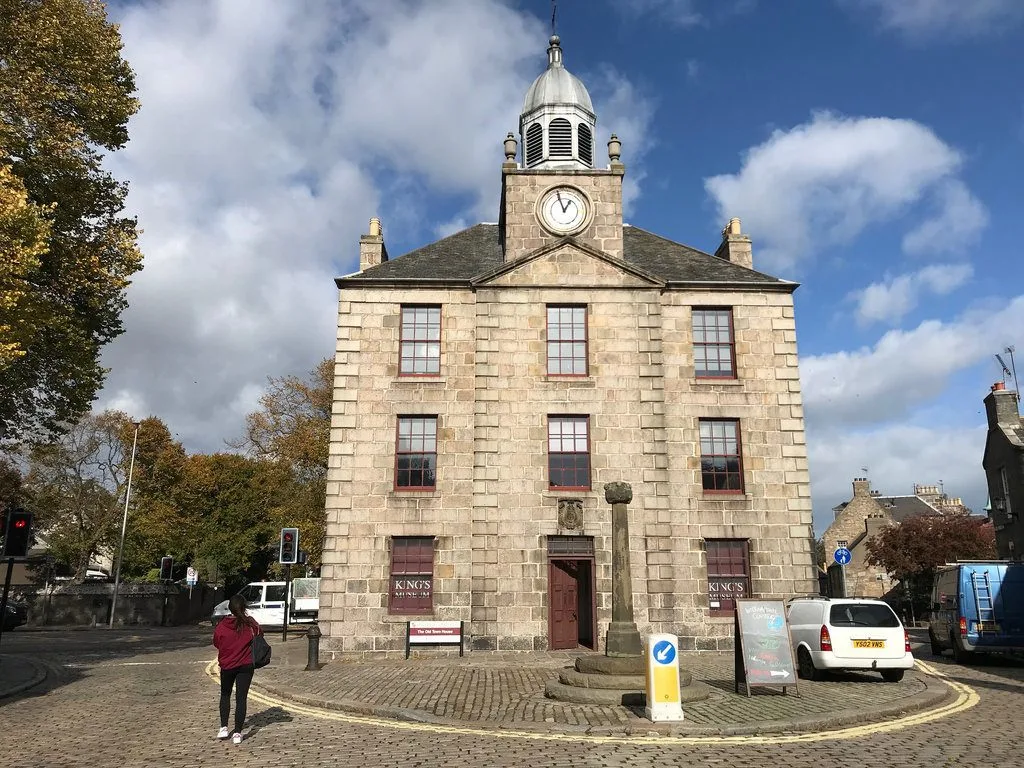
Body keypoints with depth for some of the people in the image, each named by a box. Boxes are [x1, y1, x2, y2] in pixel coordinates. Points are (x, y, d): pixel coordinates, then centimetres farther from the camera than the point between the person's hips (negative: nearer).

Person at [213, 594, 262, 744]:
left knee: (225, 695, 22)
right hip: (246, 665, 0)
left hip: (227, 665, 0)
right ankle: (237, 733, 4)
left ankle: (224, 728, 19)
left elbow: (216, 644, 1)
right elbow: (260, 632, 6)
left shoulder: (221, 626, -13)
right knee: (241, 698, 5)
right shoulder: (249, 623, -12)